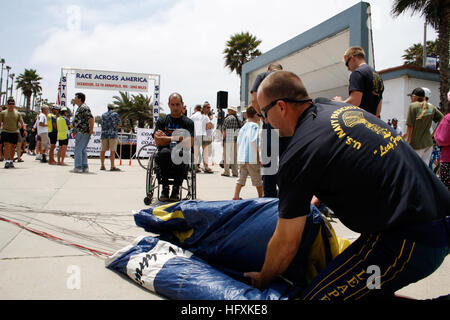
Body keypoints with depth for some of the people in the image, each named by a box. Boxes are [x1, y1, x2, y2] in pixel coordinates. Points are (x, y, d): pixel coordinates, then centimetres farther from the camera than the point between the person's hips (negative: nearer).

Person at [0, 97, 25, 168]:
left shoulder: (17, 113, 9)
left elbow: (22, 122, 5)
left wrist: (24, 128, -12)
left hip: (14, 132, 2)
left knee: (13, 147, 7)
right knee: (6, 146, -12)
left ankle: (11, 161, 20)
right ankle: (6, 161, -14)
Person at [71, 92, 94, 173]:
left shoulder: (84, 107, -13)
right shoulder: (80, 108, 20)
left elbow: (91, 118, -23)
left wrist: (91, 130, -20)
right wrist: (75, 132, 24)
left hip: (82, 133, -11)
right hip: (80, 132, 11)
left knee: (78, 150, -8)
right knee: (82, 150, 12)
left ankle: (78, 167, -6)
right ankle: (85, 167, 15)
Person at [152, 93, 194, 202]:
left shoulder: (188, 122, 11)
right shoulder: (162, 121, 16)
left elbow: (189, 143, -5)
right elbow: (158, 141, 1)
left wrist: (167, 138, -4)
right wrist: (177, 138, -3)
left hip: (181, 155, -1)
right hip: (164, 157, 1)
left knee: (180, 152, -36)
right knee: (164, 152, -35)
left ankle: (176, 189, -21)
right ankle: (165, 188, -20)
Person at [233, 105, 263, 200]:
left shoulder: (243, 127, 13)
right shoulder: (255, 126, -10)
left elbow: (238, 142, 14)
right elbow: (253, 141, -20)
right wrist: (257, 155, -14)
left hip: (242, 158, 7)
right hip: (252, 159, -7)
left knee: (241, 179, 9)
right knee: (257, 180, 7)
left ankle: (236, 196, 4)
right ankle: (261, 197, 18)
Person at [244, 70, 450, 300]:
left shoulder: (297, 155, -16)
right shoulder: (338, 107, 9)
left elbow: (286, 244, -7)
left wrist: (262, 279, 12)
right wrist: (319, 199, 41)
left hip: (411, 237, -10)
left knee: (318, 296, -10)